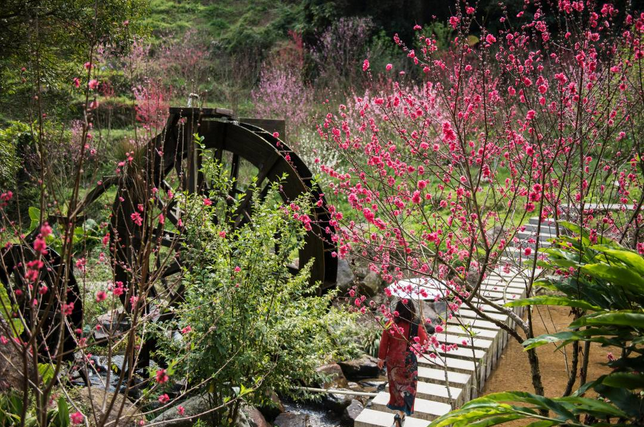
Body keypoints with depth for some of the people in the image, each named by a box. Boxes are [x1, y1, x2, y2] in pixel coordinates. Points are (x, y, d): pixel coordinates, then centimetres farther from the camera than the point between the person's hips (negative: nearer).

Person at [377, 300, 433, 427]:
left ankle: (399, 410, 39)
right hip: (408, 362, -2)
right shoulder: (416, 327, -20)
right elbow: (424, 342, -3)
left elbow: (384, 343, -6)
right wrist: (424, 330, 14)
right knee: (407, 387, 15)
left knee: (396, 385, 22)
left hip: (392, 360, 2)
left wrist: (381, 358, 8)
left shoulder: (390, 325, -15)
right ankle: (401, 414, 1)